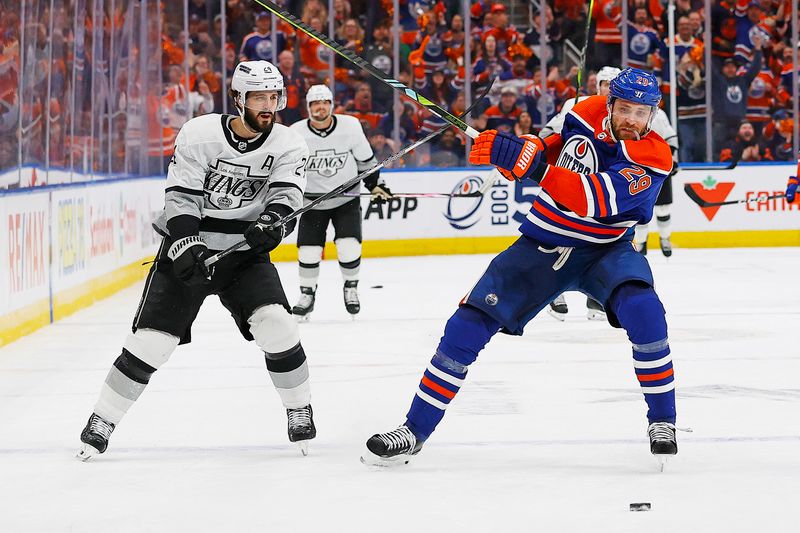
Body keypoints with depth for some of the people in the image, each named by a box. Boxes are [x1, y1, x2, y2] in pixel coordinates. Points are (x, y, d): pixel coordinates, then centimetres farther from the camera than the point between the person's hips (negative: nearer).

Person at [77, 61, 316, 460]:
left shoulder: (288, 146, -5)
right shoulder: (199, 134, -11)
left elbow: (286, 198, -17)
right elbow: (180, 196, -12)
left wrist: (270, 222, -39)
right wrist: (184, 244, -27)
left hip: (245, 252, 1)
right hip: (188, 250, -1)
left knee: (275, 324, -19)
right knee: (151, 341, -7)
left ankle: (300, 412, 0)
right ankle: (101, 423, 5)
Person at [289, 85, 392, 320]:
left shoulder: (350, 126, -11)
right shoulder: (296, 133, -13)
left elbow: (366, 159, 3)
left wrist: (376, 185, 2)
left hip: (347, 198, 0)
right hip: (312, 202, 0)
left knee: (349, 246, -13)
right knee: (308, 251, -6)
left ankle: (351, 288, 13)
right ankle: (307, 294, 17)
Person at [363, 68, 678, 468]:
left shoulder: (653, 157, -23)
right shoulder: (589, 112, -7)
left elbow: (593, 200, -36)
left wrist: (531, 164, -43)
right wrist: (535, 147, -7)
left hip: (604, 250, -3)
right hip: (542, 243, 4)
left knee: (642, 311, -33)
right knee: (469, 324, -6)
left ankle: (662, 421, -13)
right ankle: (414, 431, 5)